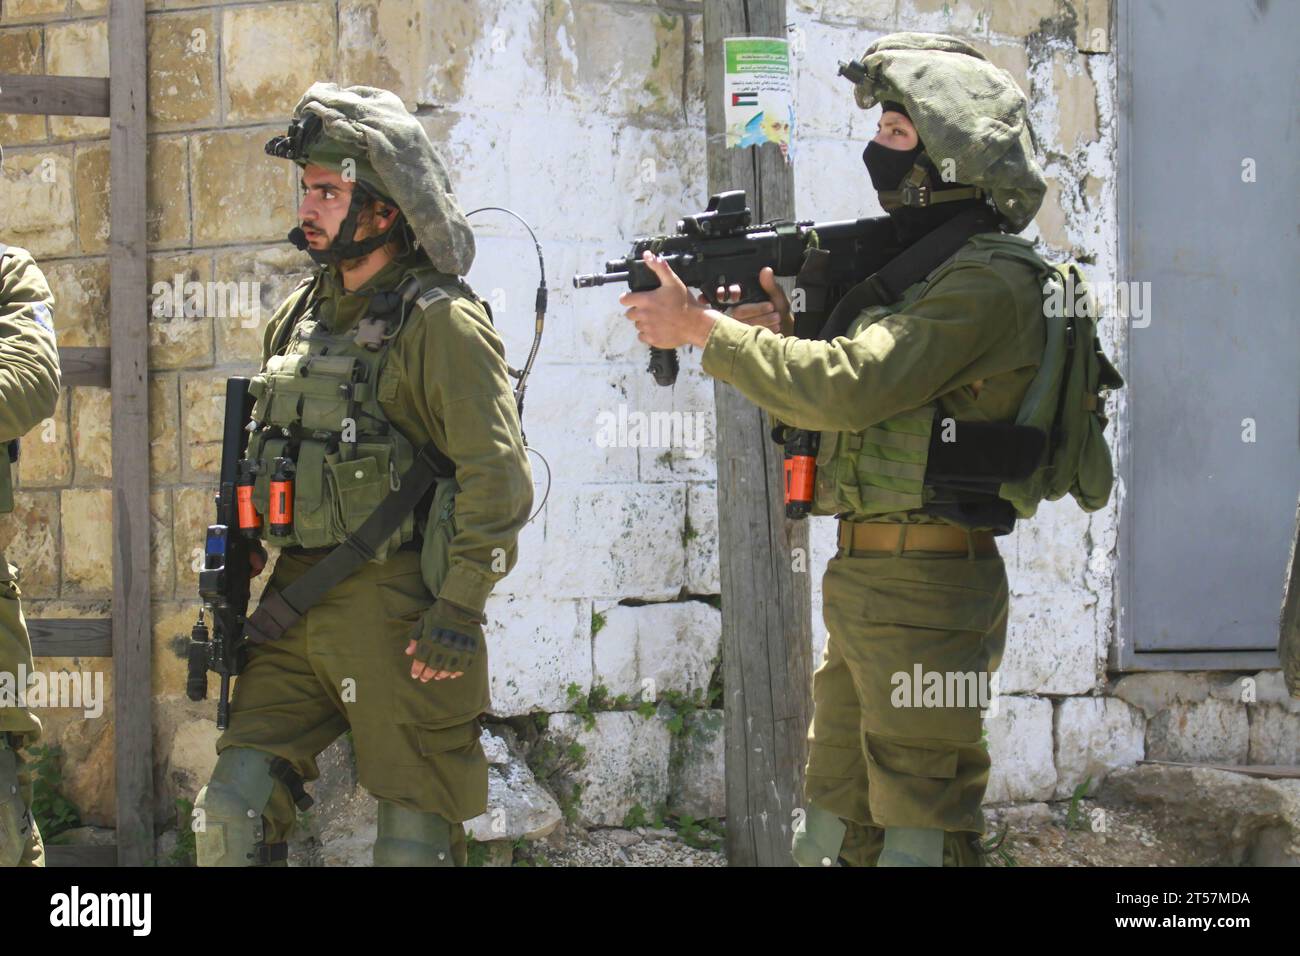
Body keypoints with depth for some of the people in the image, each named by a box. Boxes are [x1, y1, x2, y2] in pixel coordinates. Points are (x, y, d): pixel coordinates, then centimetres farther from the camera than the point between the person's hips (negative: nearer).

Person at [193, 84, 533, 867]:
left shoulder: (440, 323, -10)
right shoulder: (301, 317, 14)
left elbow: (499, 478, -16)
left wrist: (459, 609, -18)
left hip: (395, 615, -7)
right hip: (296, 610, 7)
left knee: (414, 839, -1)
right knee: (235, 809, -1)